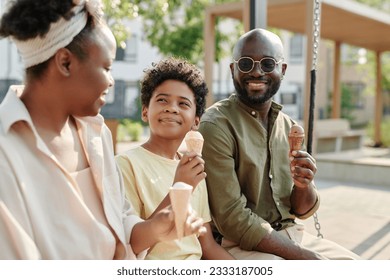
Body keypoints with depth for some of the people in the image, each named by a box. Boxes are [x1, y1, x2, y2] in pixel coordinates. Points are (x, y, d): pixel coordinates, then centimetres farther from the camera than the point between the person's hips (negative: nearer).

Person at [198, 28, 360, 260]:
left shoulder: (289, 126, 5)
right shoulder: (216, 125, -15)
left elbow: (302, 211, 8)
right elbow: (232, 219, -18)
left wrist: (303, 185, -15)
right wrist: (307, 257, -18)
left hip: (292, 235, 7)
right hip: (242, 245, -6)